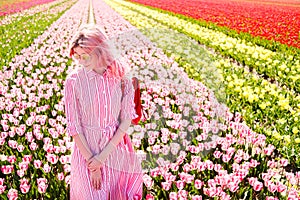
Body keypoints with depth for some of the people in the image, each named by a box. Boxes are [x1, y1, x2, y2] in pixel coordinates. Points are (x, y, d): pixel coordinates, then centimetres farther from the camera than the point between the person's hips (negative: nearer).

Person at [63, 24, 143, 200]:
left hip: (116, 146, 2)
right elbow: (74, 126, -11)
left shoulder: (121, 77, -9)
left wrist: (105, 154, -14)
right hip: (86, 148, -2)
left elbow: (127, 119, -8)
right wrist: (92, 163, -12)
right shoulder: (74, 81, -13)